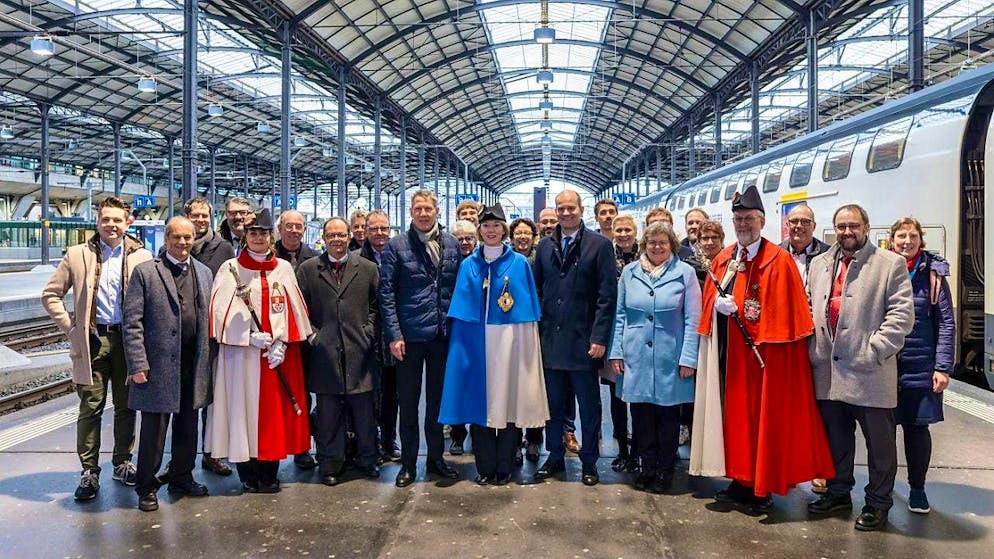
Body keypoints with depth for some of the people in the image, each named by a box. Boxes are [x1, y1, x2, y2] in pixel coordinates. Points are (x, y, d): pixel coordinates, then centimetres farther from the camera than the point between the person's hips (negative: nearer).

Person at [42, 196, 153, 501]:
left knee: (126, 406, 10)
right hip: (92, 341, -1)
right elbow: (50, 295, 6)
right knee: (91, 408, 2)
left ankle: (122, 463, 25)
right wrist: (70, 327, -2)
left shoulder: (142, 257, 2)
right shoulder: (78, 255, 3)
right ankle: (89, 471, 12)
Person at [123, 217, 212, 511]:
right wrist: (137, 364, -13)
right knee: (154, 428, 3)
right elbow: (132, 322, -7)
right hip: (159, 363, -5)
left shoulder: (204, 273, 12)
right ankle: (146, 487, 17)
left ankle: (181, 477, 30)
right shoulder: (145, 272, -3)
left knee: (187, 426, 14)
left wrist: (207, 359, 8)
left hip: (194, 364, 5)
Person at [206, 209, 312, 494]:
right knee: (244, 407, -1)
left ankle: (269, 474, 15)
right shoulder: (230, 269, 3)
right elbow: (223, 311, -5)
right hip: (242, 352, -2)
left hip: (279, 352, 2)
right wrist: (250, 336, -16)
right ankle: (248, 475, 11)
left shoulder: (284, 269, 10)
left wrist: (281, 342, -8)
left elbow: (292, 309, 5)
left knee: (275, 409, 5)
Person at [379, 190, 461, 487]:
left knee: (438, 398, 13)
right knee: (408, 402, 6)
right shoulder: (397, 246, -3)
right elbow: (386, 292, -5)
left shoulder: (451, 244, 7)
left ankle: (436, 457, 27)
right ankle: (408, 463, 18)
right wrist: (394, 334, -11)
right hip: (410, 336, -3)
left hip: (443, 335, 3)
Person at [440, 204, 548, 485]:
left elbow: (529, 308, 2)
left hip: (510, 340, -2)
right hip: (477, 342, 2)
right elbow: (461, 310, 7)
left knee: (508, 400, 2)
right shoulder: (469, 265, 8)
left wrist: (527, 343, -5)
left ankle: (504, 468, 13)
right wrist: (462, 342, -1)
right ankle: (485, 467, 15)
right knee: (480, 401, 4)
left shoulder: (519, 263, 3)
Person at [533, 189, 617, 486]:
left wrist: (599, 337, -12)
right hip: (550, 340, 4)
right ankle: (555, 457, 27)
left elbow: (607, 295, -7)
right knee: (553, 404, 13)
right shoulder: (545, 246, 9)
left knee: (589, 406, 7)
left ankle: (589, 462, 20)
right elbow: (537, 290, 12)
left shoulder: (600, 245, -3)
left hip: (583, 340, -4)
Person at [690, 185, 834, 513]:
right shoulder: (722, 260, 12)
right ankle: (740, 480, 21)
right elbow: (709, 299, 14)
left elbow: (789, 313, -9)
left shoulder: (779, 261, -5)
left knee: (763, 418, 1)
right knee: (733, 415, 10)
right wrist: (718, 303, -8)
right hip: (729, 354, 5)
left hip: (765, 355, -5)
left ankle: (762, 487, 13)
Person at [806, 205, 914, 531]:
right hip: (828, 371, 5)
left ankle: (878, 503, 20)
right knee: (835, 438, 16)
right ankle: (838, 492, 31)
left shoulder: (891, 264, -2)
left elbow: (902, 314, -9)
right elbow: (809, 308, 15)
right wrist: (813, 348, 3)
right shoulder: (819, 264, 14)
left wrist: (874, 351, -16)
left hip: (870, 373, -4)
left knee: (879, 442, 6)